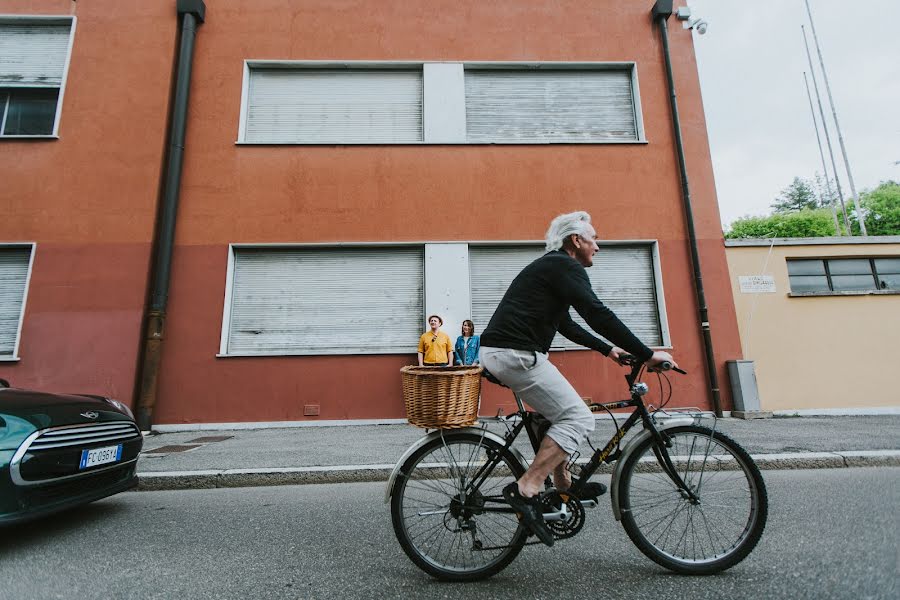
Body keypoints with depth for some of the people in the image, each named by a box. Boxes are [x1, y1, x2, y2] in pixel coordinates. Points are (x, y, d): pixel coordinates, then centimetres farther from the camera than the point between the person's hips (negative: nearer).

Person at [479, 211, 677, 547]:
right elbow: (598, 315, -16)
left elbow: (567, 325, 32)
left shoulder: (549, 267, 25)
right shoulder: (566, 267, -6)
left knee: (561, 412, 21)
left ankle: (563, 484, 28)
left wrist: (606, 348, 33)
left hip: (497, 352, 11)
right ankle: (526, 490, -10)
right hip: (515, 354, -11)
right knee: (578, 418, -7)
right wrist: (648, 355, -11)